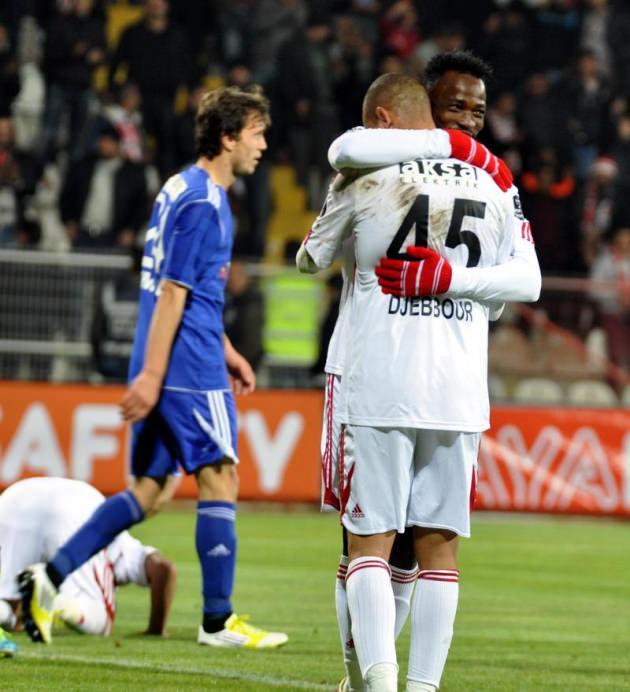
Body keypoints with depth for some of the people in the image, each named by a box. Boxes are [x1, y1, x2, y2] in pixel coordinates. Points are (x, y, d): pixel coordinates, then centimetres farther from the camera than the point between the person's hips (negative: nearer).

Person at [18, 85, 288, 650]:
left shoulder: (183, 190, 17)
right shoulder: (204, 202, -14)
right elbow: (173, 293, -18)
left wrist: (225, 350, 28)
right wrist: (151, 375, -20)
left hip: (166, 370, 10)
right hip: (190, 371, -10)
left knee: (149, 492, 10)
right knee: (219, 481, -2)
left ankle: (51, 576, 5)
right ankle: (218, 621, 2)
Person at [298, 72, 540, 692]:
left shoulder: (364, 179, -1)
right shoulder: (493, 186, 7)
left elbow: (311, 259, 13)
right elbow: (527, 283, 6)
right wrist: (453, 278, 2)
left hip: (379, 390, -3)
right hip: (459, 395, 3)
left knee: (370, 541, 1)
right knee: (438, 544, 9)